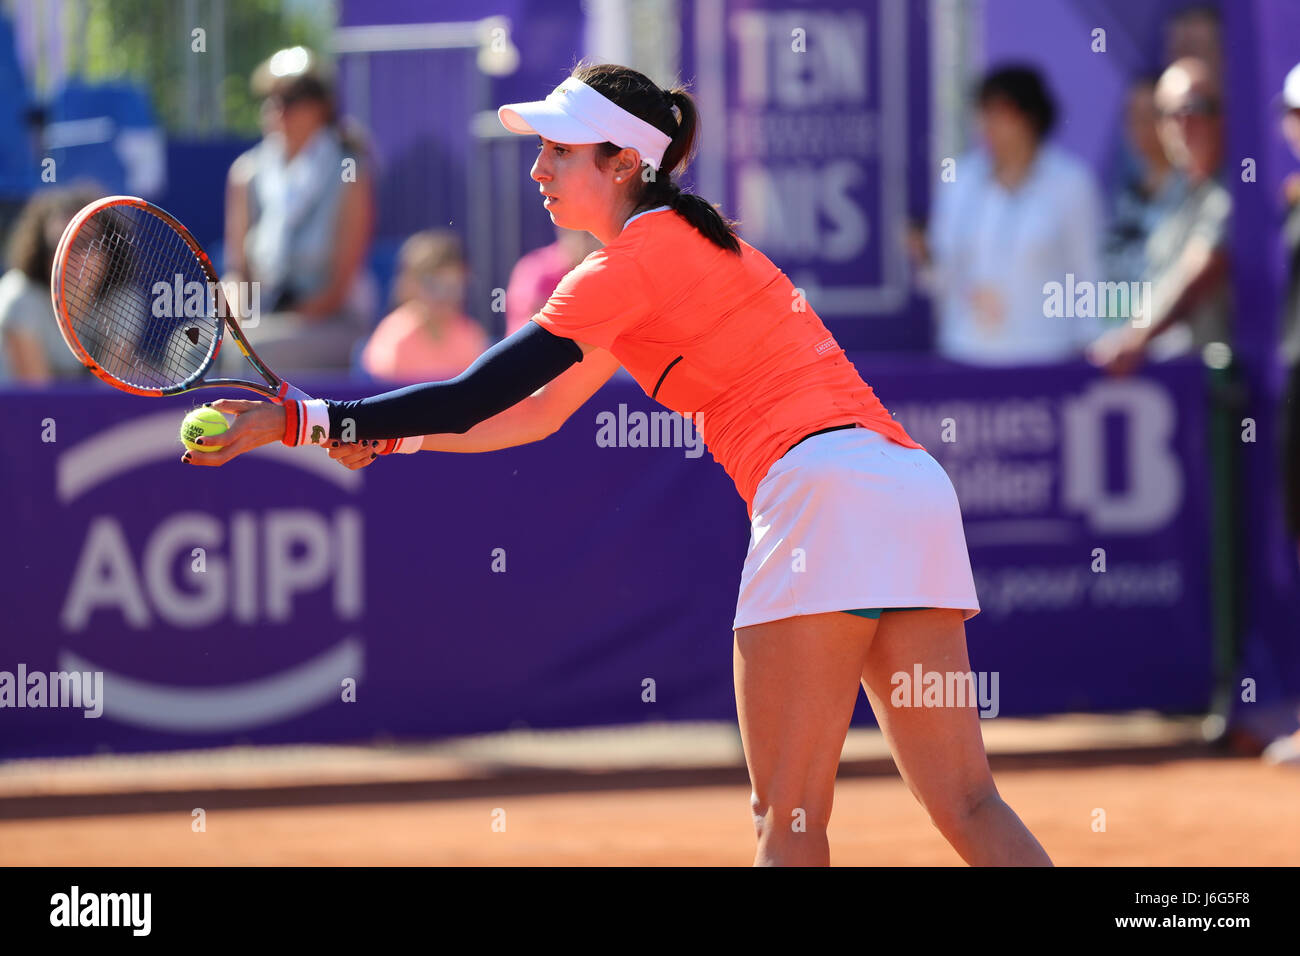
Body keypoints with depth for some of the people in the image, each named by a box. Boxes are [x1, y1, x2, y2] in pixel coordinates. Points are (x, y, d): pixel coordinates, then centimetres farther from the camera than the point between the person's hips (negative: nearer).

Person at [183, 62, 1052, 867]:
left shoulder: (638, 258, -4)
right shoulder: (680, 246, 25)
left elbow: (477, 396, -8)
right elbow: (532, 414, 29)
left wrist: (297, 422, -4)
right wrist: (382, 434, 20)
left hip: (831, 484, -9)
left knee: (787, 819, -7)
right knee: (967, 808, 4)